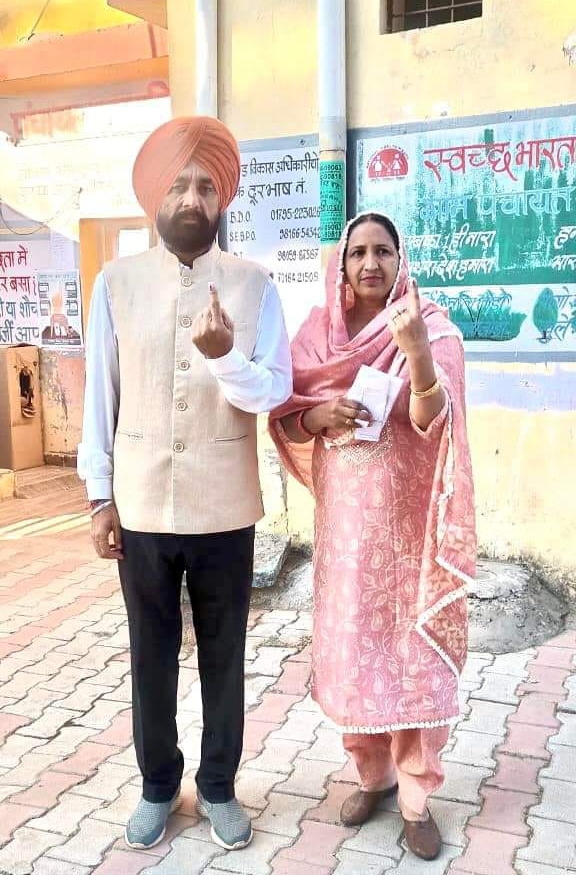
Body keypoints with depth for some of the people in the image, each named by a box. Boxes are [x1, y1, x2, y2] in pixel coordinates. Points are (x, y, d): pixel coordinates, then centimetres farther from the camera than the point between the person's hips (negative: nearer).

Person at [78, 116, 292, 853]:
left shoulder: (254, 286, -2)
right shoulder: (117, 282, -1)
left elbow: (277, 390, -7)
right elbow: (100, 394, 1)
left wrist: (226, 358, -27)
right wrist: (100, 496, 0)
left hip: (224, 509, 0)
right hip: (142, 506, 1)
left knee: (223, 656, 13)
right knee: (151, 656, 14)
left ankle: (218, 787, 33)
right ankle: (158, 785, 35)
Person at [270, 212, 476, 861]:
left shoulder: (431, 325, -6)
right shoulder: (318, 332, 3)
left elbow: (434, 419, -21)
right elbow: (285, 421, 5)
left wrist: (416, 349, -38)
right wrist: (323, 415, -16)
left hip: (410, 515, -3)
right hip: (345, 515, 3)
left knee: (415, 649, 4)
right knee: (351, 644, 11)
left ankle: (416, 794, 20)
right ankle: (371, 772, 31)